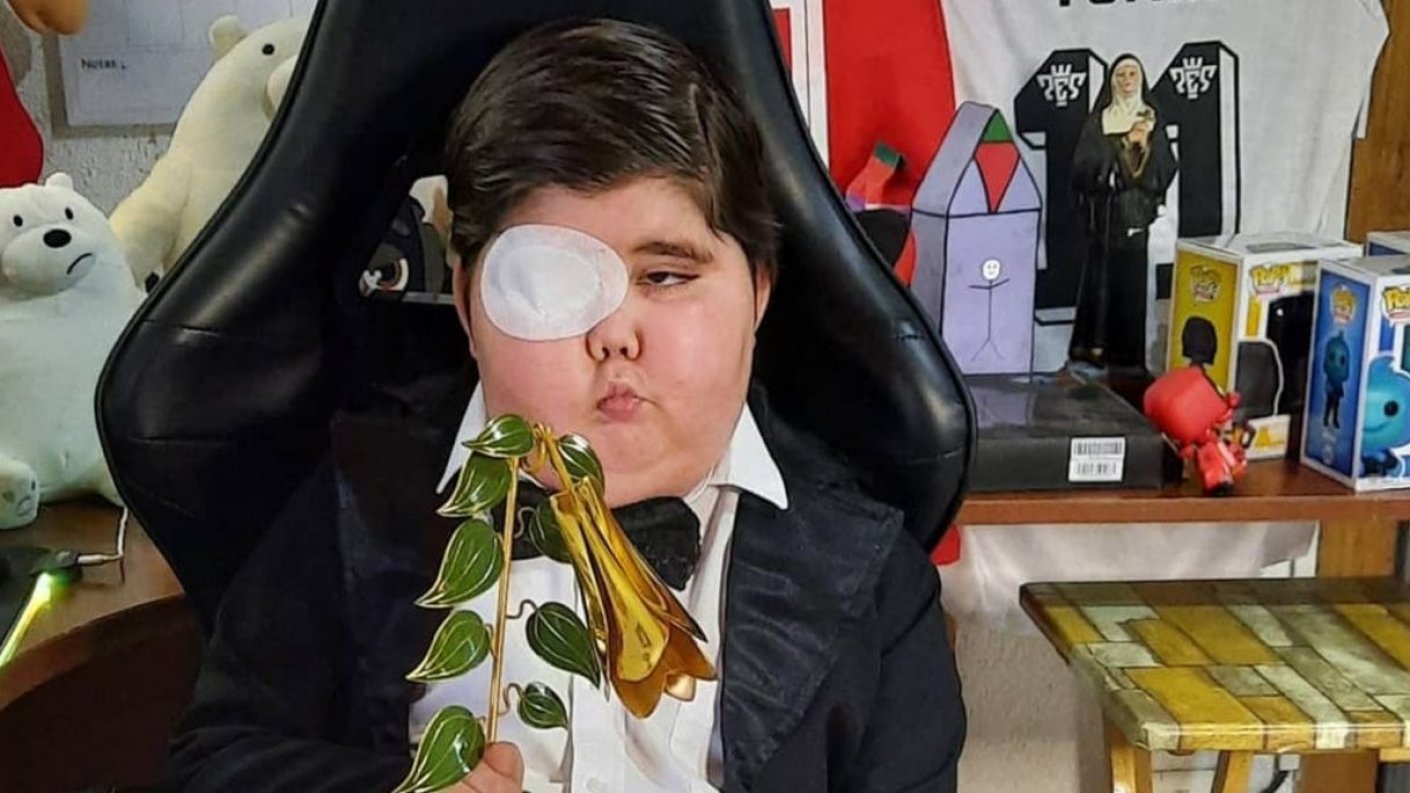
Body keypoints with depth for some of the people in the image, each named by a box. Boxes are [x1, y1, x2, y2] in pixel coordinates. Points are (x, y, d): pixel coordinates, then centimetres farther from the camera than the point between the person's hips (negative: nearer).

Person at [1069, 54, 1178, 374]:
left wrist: (1146, 144, -13)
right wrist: (1125, 141, -12)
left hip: (1136, 210, 1)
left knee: (1131, 275, -2)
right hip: (1104, 208, -1)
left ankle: (1127, 348, 3)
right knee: (1099, 272, -2)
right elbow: (1085, 162, -7)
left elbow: (1166, 168, 5)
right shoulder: (1098, 120, 5)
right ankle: (1094, 343, 6)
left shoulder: (1152, 120, 10)